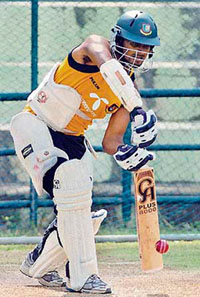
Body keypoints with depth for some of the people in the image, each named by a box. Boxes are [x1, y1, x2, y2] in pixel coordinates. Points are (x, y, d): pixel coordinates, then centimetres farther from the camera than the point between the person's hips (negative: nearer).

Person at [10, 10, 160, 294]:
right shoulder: (95, 46, -16)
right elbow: (109, 67, -42)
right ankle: (82, 276, -27)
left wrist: (125, 153, -26)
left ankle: (39, 264, 32)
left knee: (83, 217, 4)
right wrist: (137, 111, -52)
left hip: (71, 140, 8)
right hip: (35, 125, -8)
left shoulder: (129, 89, 2)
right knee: (72, 182, -29)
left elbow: (110, 142, -2)